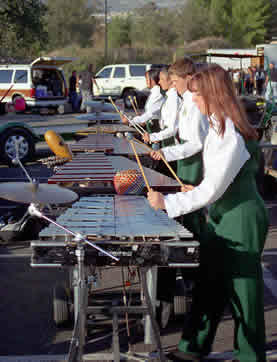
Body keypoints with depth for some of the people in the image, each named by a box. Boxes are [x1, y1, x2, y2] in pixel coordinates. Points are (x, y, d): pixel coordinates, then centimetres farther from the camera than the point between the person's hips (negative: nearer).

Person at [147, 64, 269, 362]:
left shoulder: (231, 136, -25)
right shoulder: (217, 126, 5)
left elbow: (212, 189, -26)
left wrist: (167, 202, -24)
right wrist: (198, 190, 13)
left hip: (240, 220, -9)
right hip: (220, 215, 9)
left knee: (241, 291, 4)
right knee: (207, 284, 15)